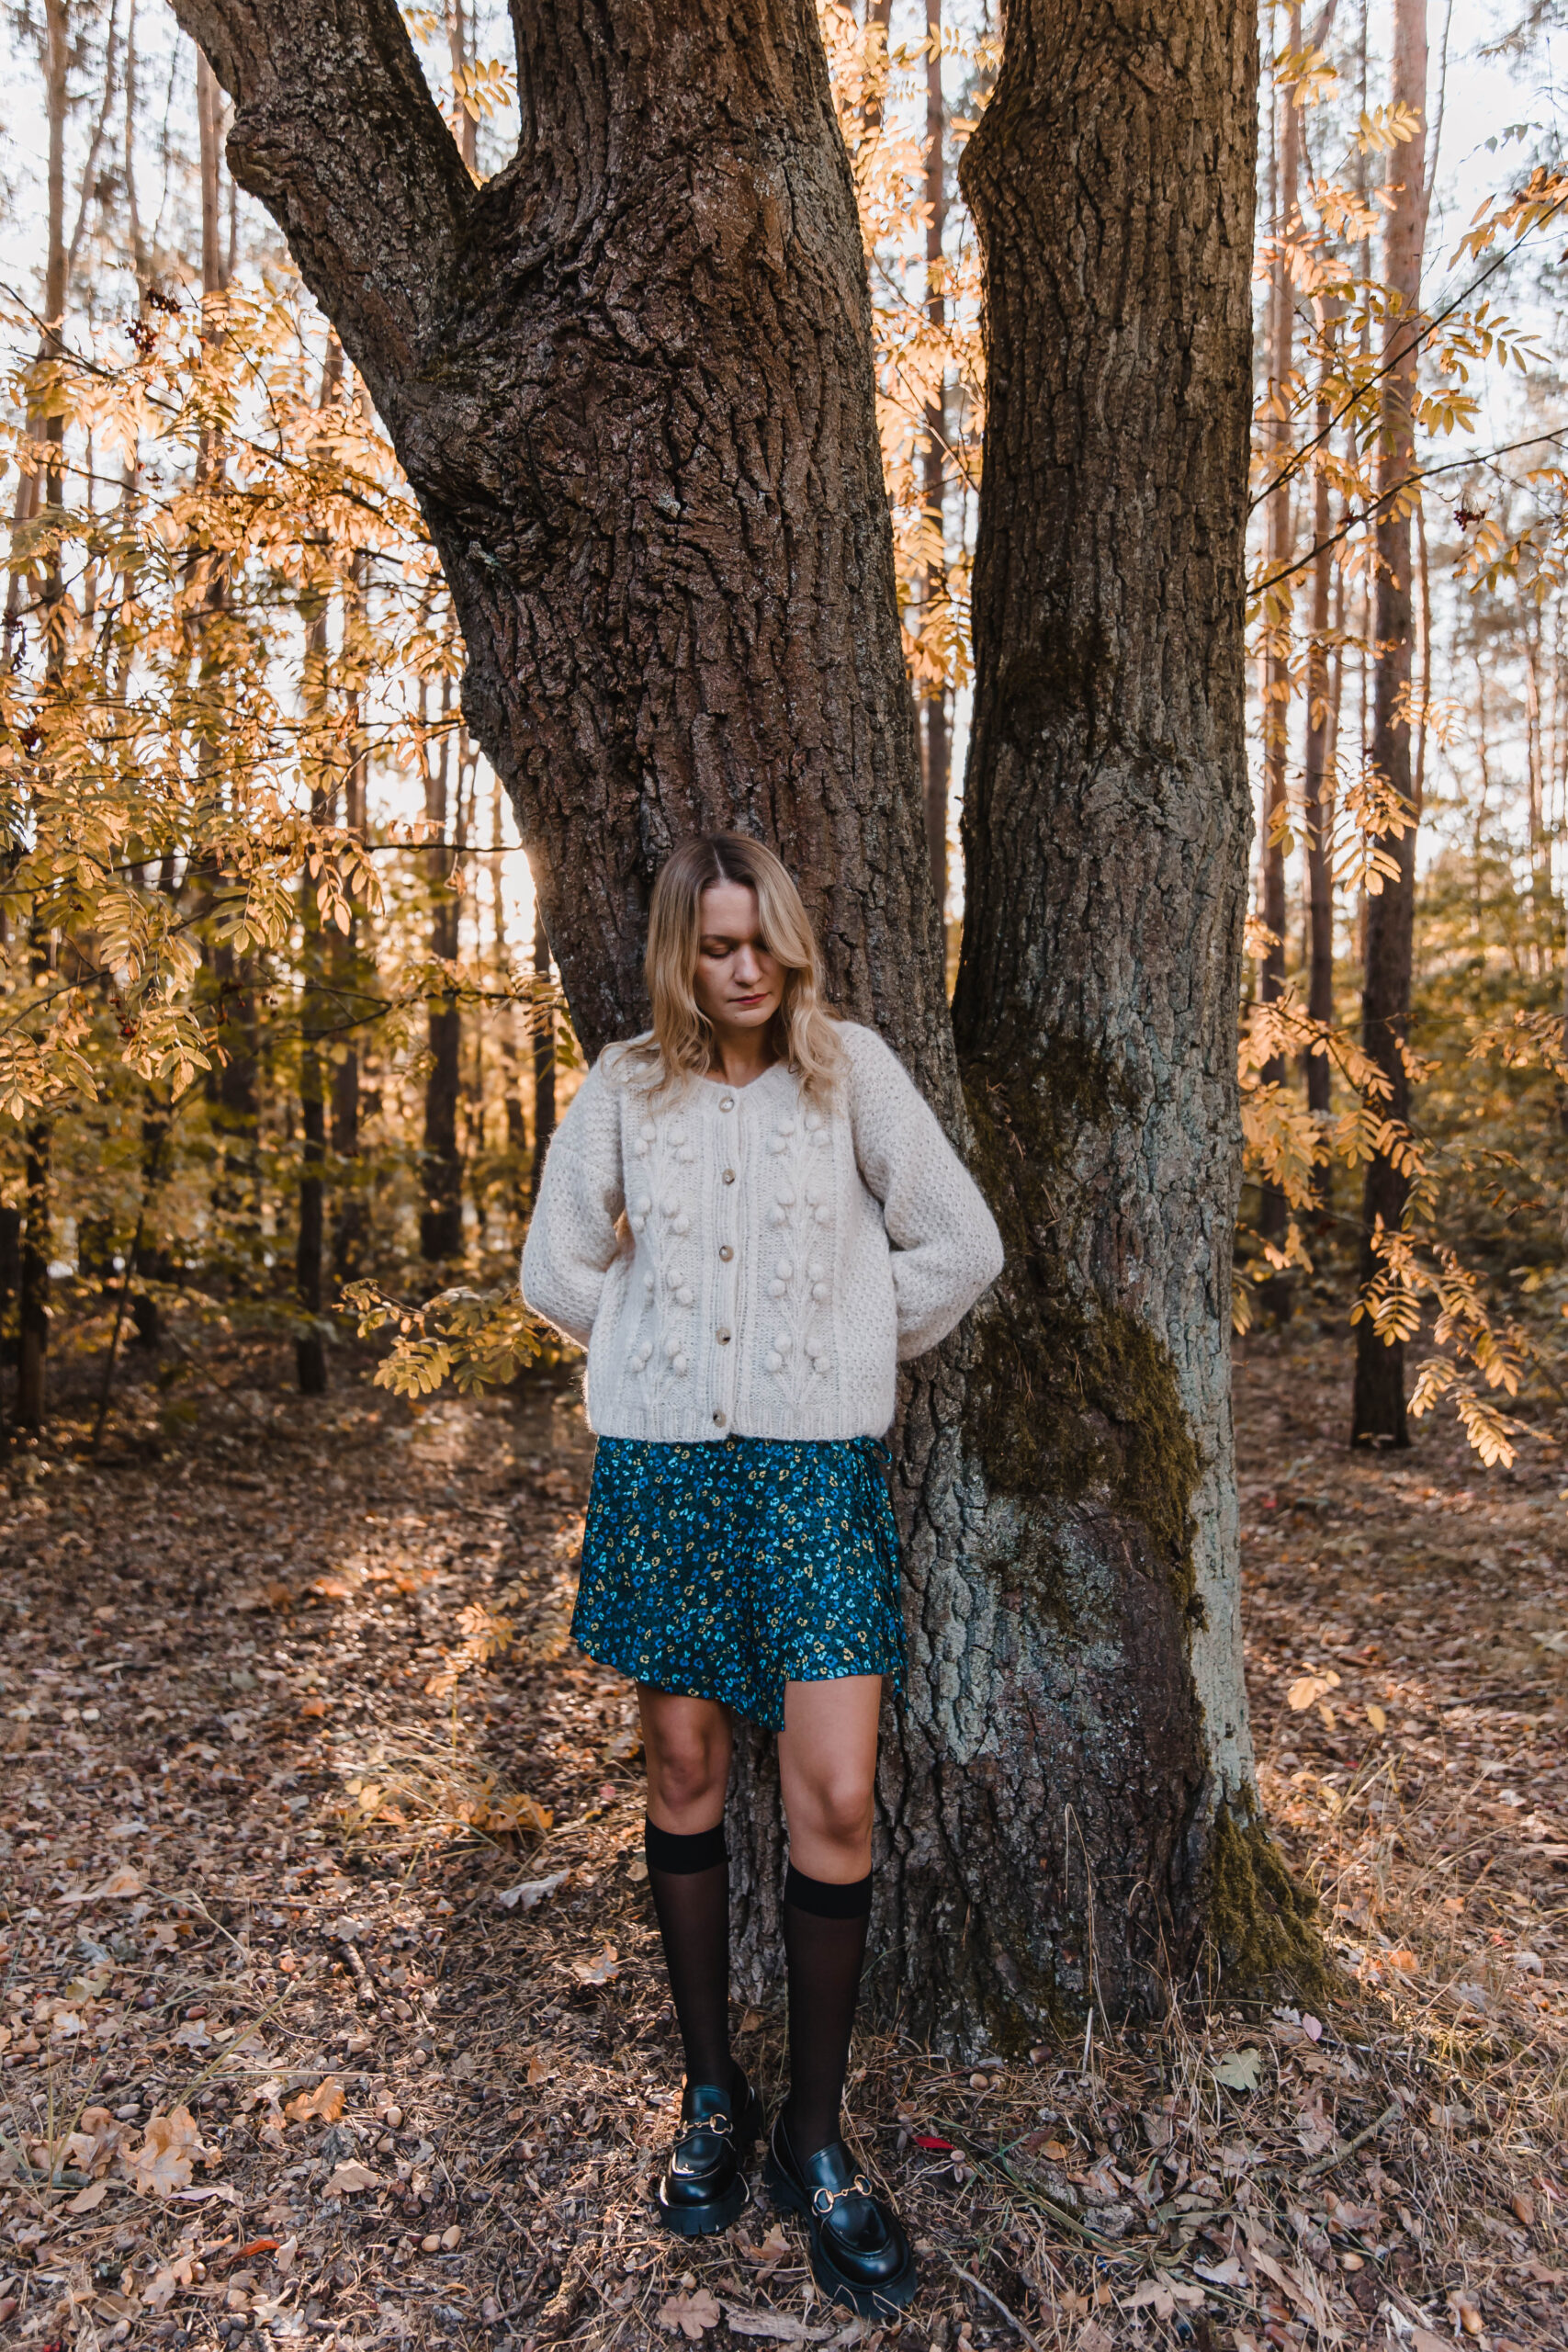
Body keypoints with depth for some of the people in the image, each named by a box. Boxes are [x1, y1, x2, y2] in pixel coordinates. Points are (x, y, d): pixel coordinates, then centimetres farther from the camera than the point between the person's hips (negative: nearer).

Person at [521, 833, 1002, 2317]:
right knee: (685, 1775, 11)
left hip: (816, 1468, -1)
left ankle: (814, 2139, 15)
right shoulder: (624, 1086, 3)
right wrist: (659, 1365, 10)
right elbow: (560, 1269, 11)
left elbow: (960, 1248, 0)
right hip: (660, 1464, 2)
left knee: (835, 1802, -4)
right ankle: (710, 2098, 30)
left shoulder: (851, 1068, -1)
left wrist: (848, 1354, 5)